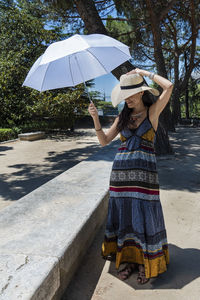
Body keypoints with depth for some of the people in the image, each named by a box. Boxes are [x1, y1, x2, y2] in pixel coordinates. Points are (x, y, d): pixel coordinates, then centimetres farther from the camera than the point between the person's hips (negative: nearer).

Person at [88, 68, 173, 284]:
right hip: (121, 170, 4)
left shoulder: (152, 112, 1)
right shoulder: (122, 117, 11)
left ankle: (147, 264, 19)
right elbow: (104, 141, 8)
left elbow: (168, 86, -13)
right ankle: (130, 259, 25)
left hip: (144, 171, -4)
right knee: (125, 214, 8)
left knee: (144, 215, 2)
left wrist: (144, 72, -2)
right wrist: (95, 119, -5)